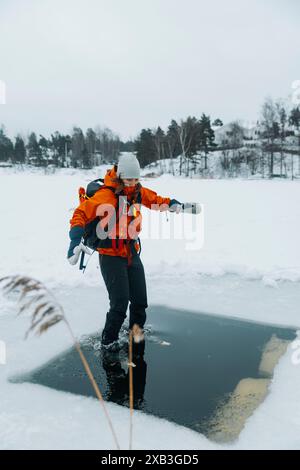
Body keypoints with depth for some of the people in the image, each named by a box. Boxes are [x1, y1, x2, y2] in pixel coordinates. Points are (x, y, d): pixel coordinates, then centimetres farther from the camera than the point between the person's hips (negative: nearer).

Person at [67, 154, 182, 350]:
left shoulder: (138, 191, 3)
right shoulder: (106, 195, -17)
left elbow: (155, 200, 21)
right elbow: (81, 213, -19)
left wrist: (171, 203, 0)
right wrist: (76, 240, -33)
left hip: (132, 254, 6)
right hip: (111, 256, -6)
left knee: (140, 302, 11)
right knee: (120, 304, -9)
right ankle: (109, 341, 16)